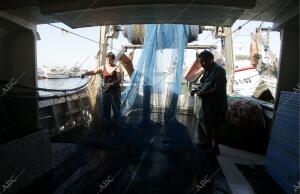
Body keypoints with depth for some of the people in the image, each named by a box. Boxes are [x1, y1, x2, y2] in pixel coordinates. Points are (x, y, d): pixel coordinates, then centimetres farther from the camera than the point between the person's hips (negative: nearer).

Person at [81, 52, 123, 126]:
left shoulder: (117, 68, -8)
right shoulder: (103, 67, 1)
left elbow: (119, 80, -15)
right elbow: (94, 71, -6)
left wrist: (111, 84, -26)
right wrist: (85, 74, -23)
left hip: (115, 90, -3)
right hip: (105, 90, 3)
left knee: (116, 105, 10)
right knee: (105, 106, 13)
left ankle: (116, 120, 30)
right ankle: (106, 120, 32)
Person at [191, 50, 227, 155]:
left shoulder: (219, 70, -18)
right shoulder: (208, 70, 10)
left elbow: (217, 89, -25)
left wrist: (202, 93, -18)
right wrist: (197, 90, 3)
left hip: (216, 104, -9)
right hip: (207, 103, 9)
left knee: (214, 126, 4)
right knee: (207, 124, 18)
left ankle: (215, 148, 21)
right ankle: (210, 143, 38)